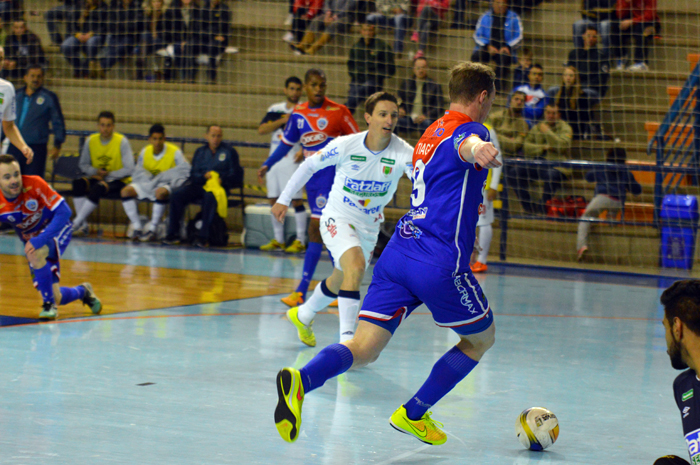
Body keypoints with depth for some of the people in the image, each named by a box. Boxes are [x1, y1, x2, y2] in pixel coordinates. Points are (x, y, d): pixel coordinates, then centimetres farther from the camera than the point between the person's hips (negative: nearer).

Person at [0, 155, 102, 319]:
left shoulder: (34, 185, -29)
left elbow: (64, 211, -31)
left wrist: (39, 240, -39)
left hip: (56, 230, -4)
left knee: (36, 252, -38)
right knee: (56, 298, -1)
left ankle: (49, 305, -19)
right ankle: (82, 292, 35)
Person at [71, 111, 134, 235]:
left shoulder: (122, 142, -11)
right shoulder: (91, 141, 1)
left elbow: (129, 170, -13)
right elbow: (83, 165, 10)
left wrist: (107, 175, -17)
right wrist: (96, 172, -11)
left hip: (118, 181, -4)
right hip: (97, 178, 4)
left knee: (97, 188, -35)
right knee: (78, 183, -27)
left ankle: (75, 223, -31)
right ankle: (83, 225, -28)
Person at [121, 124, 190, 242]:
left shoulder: (175, 152, -11)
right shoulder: (145, 152, 3)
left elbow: (185, 171, -15)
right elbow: (138, 173, 4)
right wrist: (149, 182, -16)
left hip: (166, 185, -5)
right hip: (147, 184, 5)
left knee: (161, 192, -40)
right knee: (126, 191, -16)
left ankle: (152, 229, -31)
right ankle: (137, 227, -16)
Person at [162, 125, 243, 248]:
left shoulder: (229, 151, 12)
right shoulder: (200, 152, 22)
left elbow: (236, 176, 4)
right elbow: (193, 174, 13)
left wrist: (222, 179, -14)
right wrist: (204, 176, -9)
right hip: (199, 184, 4)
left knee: (210, 197, -40)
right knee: (176, 195, -22)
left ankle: (203, 237, -39)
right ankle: (173, 234, -18)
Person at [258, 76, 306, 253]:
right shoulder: (275, 109, 12)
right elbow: (261, 129, 1)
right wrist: (282, 121, -10)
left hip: (292, 161, -5)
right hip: (274, 160, 5)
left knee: (296, 200, -8)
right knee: (274, 200, 8)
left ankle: (300, 241, -4)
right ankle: (278, 240, 17)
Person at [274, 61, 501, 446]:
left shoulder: (430, 133, 24)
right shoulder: (470, 129, -3)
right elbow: (464, 144, -31)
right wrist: (477, 150, -55)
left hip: (397, 253, 7)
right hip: (440, 263, -7)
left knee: (362, 350, -5)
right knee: (481, 338, 19)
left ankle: (301, 380, -35)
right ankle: (413, 414, 17)